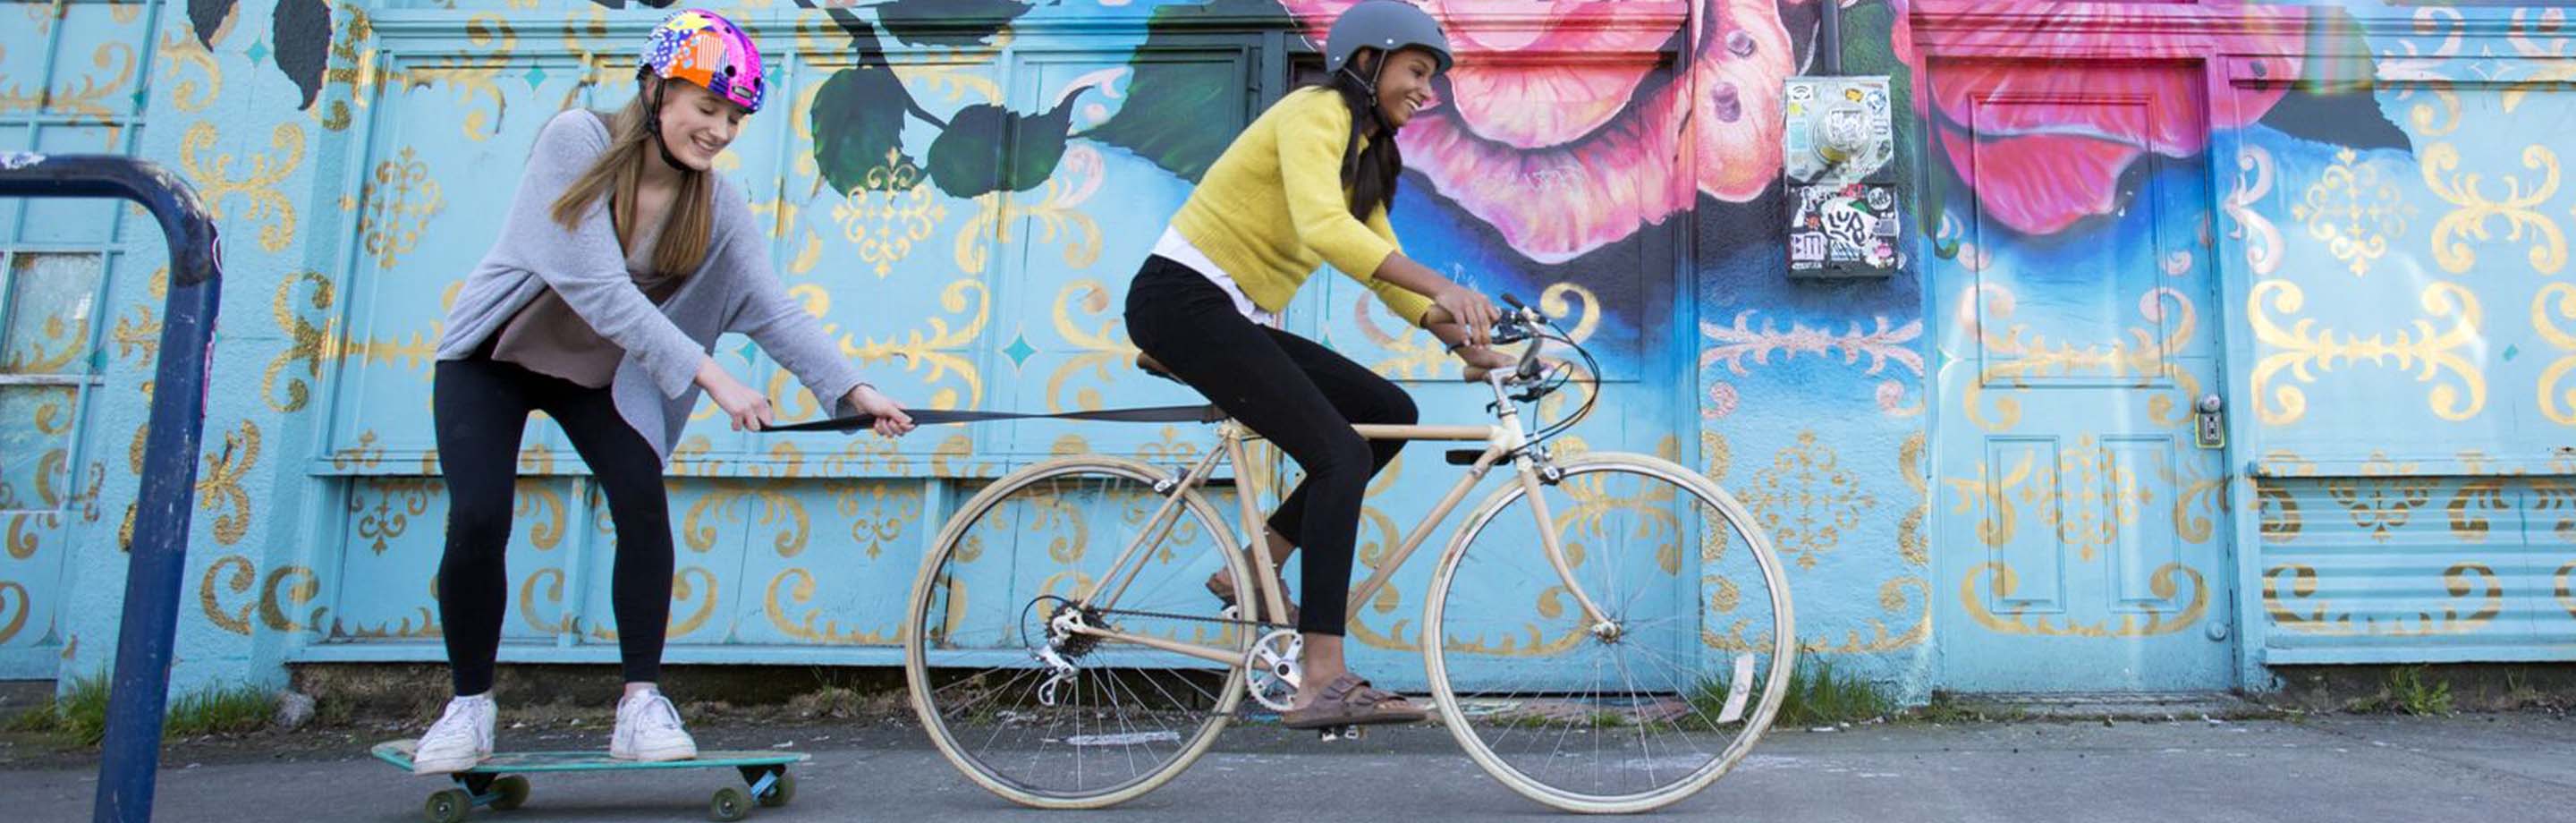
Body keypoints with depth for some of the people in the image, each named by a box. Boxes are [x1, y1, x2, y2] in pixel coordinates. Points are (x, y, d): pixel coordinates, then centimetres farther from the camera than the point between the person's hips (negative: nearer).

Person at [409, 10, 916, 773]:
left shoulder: (719, 207, -13)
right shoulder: (577, 141, -25)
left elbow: (774, 309, -19)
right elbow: (595, 287, -33)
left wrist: (854, 389, -32)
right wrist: (709, 374, -38)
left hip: (598, 373, 3)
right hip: (492, 358, -3)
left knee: (644, 504, -17)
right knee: (478, 521, -15)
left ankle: (641, 701, -8)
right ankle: (469, 706, 6)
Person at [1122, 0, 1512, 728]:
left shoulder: (1366, 153, 18)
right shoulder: (1314, 112, -11)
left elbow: (1385, 267, 15)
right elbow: (1323, 227, -29)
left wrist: (1465, 341, 3)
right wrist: (1444, 288, -35)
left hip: (1235, 319, 9)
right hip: (1182, 300, -9)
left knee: (1390, 411, 2)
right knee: (1342, 455, -18)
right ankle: (1323, 683, -18)